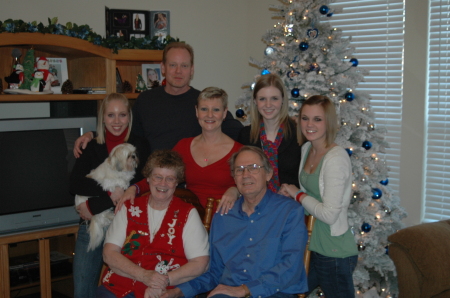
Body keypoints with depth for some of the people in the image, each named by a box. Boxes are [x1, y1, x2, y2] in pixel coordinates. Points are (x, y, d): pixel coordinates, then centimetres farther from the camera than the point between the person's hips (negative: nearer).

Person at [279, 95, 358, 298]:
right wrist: (289, 194, 3)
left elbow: (329, 214, -23)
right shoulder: (306, 149, 6)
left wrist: (298, 194, -12)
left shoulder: (336, 158, -20)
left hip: (334, 254, -8)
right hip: (311, 246, 8)